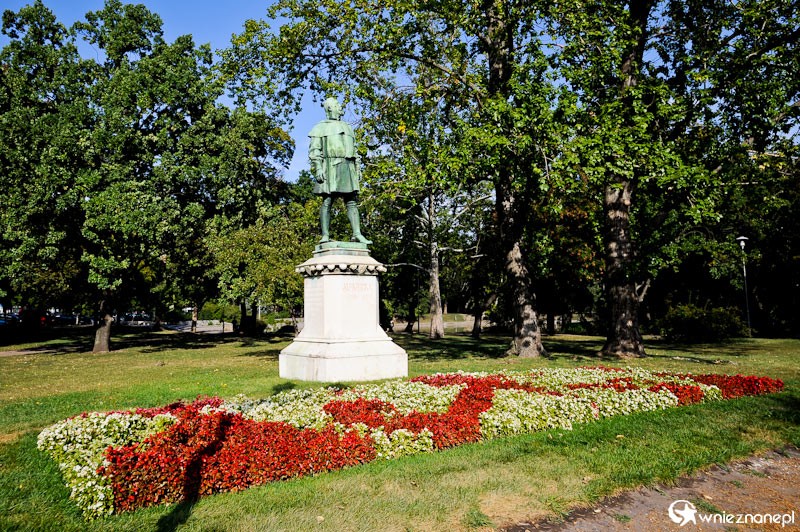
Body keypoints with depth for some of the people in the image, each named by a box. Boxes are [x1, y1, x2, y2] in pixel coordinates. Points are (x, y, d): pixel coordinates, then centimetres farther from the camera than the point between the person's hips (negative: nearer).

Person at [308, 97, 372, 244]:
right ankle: (325, 236, -11)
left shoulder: (347, 127, 26)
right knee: (327, 202, -8)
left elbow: (354, 150, 25)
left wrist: (358, 168, 15)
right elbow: (314, 150, 0)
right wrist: (317, 168, -14)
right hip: (330, 167, -5)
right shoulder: (320, 128, 9)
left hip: (347, 167, 5)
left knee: (352, 202, -3)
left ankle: (357, 234, -8)